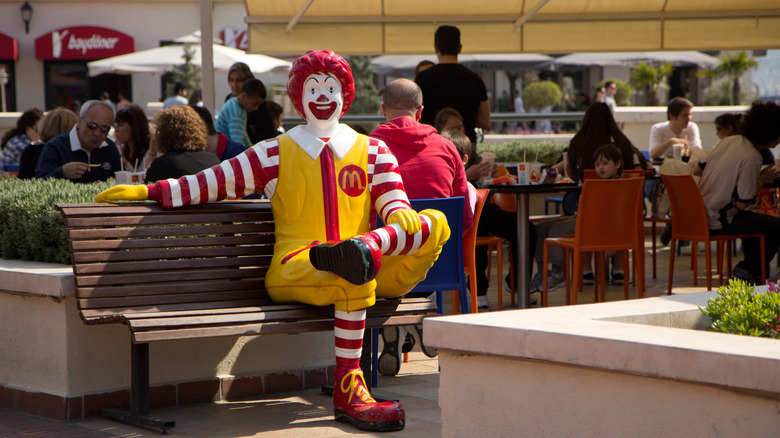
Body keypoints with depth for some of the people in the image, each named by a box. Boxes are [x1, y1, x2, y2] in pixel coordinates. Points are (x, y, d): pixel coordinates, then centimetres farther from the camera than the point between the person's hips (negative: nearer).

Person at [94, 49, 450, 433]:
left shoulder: (372, 151, 21)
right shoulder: (276, 154, 16)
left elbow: (394, 201, 11)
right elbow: (214, 182, 12)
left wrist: (400, 217, -16)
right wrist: (148, 191, 3)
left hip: (377, 271, 3)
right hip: (293, 269, -3)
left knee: (435, 224, -21)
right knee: (352, 280, -39)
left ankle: (367, 246, -46)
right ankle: (347, 392, -40)